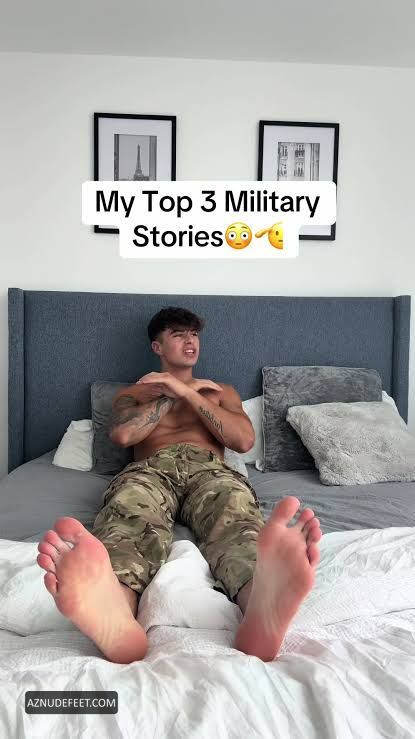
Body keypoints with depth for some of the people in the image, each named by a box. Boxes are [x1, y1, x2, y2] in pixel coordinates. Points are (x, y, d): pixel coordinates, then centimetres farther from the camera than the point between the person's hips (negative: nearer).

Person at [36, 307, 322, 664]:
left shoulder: (221, 391, 33)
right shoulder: (133, 393, 31)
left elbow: (244, 440, 10)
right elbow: (123, 433, 5)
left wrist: (187, 393, 6)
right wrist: (174, 394, 11)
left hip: (209, 469, 1)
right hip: (150, 469, 0)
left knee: (237, 517, -39)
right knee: (130, 515, -40)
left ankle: (261, 617, -71)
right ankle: (116, 619, -72)